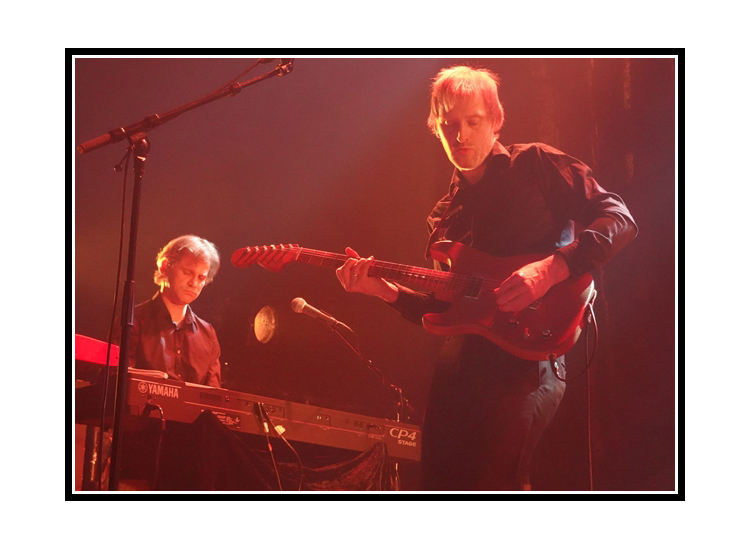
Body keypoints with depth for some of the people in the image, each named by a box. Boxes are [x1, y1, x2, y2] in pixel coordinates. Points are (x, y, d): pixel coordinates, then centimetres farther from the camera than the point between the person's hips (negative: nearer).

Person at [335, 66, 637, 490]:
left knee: (494, 483, -18)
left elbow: (619, 219, -6)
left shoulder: (536, 165, 4)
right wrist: (387, 290, 3)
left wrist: (551, 268, -19)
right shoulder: (446, 215, 20)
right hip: (462, 360, 7)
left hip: (528, 355, -6)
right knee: (441, 481, 8)